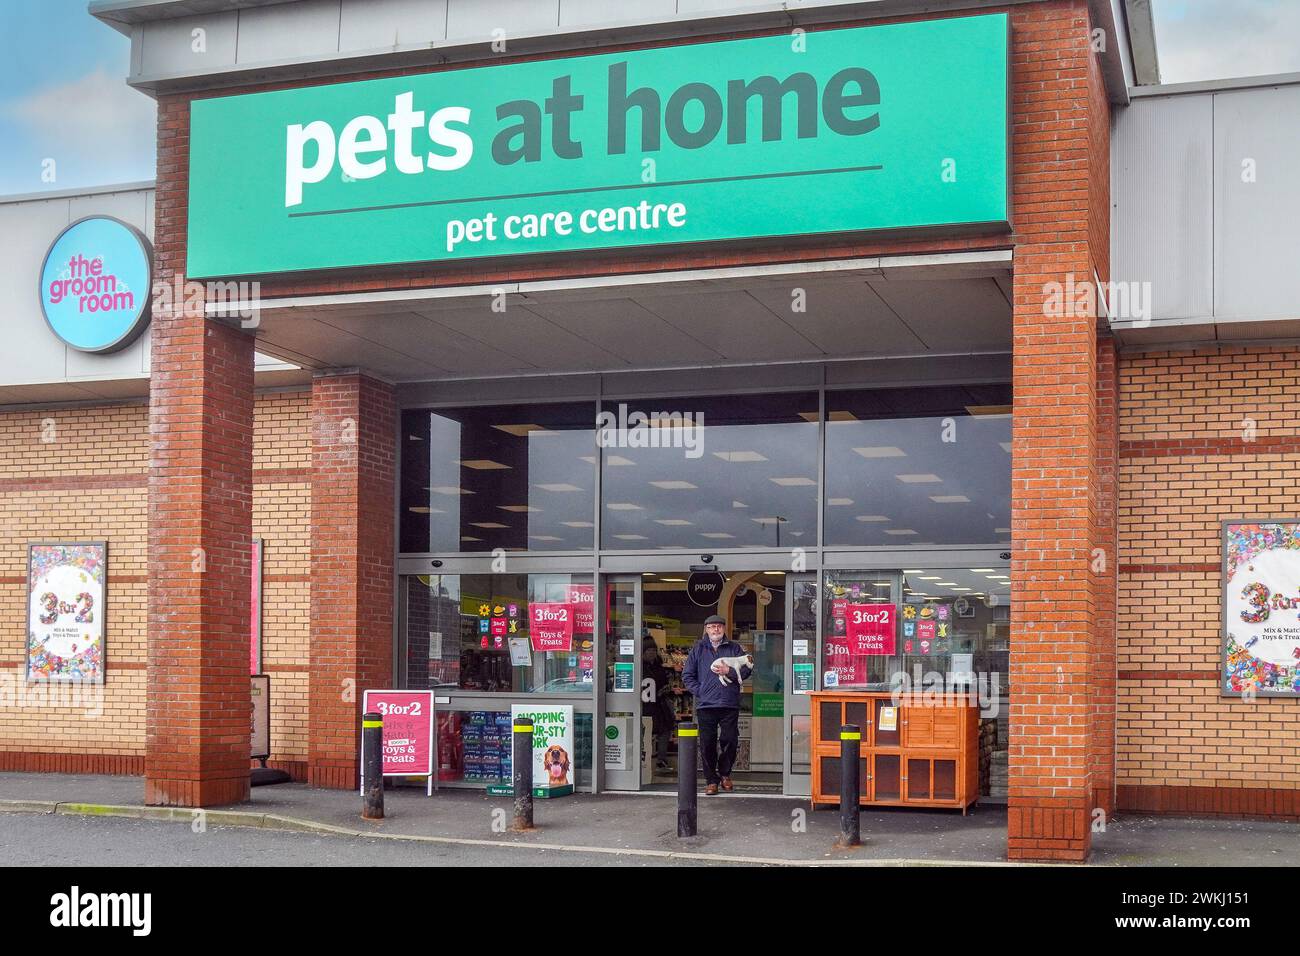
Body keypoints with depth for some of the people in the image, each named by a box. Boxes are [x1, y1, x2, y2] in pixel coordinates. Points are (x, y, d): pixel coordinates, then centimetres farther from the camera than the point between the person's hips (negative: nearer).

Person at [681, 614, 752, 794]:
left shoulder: (734, 648, 10)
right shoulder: (698, 649, 10)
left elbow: (747, 669, 3)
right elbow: (687, 676, 10)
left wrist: (729, 671, -11)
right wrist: (699, 691, -1)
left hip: (730, 705, 0)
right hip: (705, 705, 0)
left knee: (730, 741, 0)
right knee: (707, 744, -1)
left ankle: (724, 773, 22)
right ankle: (711, 780, 9)